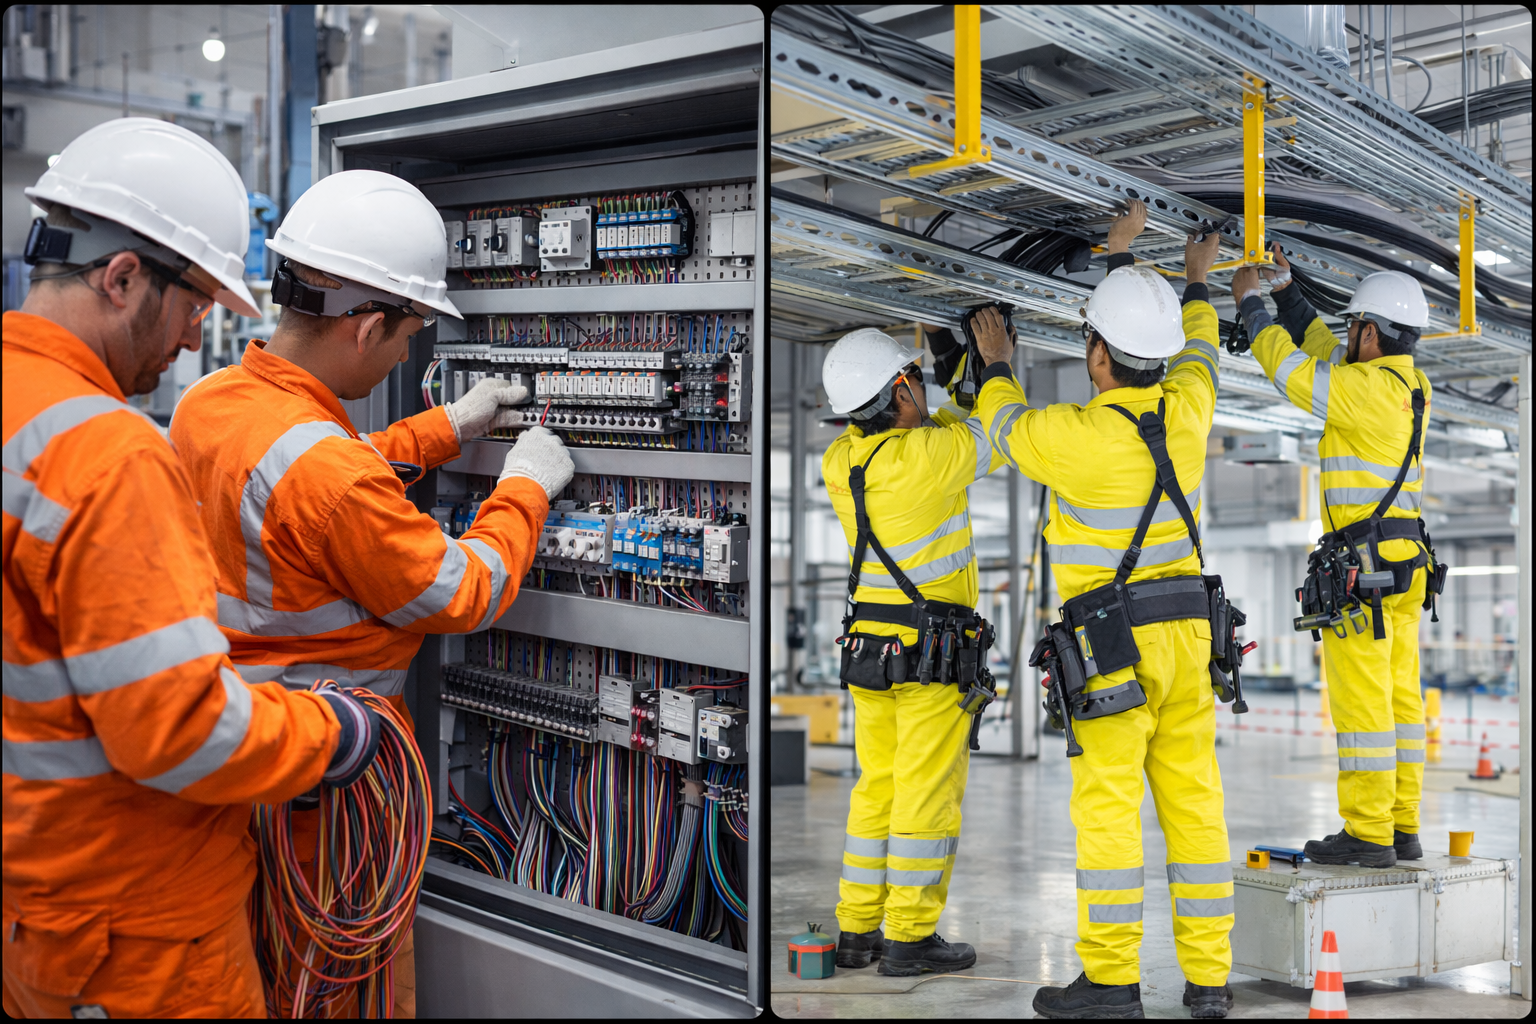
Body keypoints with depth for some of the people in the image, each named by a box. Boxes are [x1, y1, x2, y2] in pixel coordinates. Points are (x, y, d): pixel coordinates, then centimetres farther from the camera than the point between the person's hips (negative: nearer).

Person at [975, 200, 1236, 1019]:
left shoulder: (1079, 434, -15)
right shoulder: (1183, 407, 1)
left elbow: (1007, 427, 7)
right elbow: (1194, 352, 25)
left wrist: (996, 367, 27)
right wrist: (1196, 286, 44)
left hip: (1116, 640, -6)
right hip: (1185, 629, 7)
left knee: (1106, 804, -3)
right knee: (1192, 800, 6)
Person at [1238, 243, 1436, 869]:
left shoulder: (1370, 389, -14)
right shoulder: (1410, 384, 14)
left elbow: (1292, 370, -7)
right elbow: (1323, 351, 25)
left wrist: (1249, 302, 6)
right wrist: (1285, 290, 26)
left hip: (1363, 567, -9)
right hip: (1405, 560, 9)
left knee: (1361, 700, -5)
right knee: (1400, 697, 11)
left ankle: (1367, 834, 0)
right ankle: (1402, 829, 16)